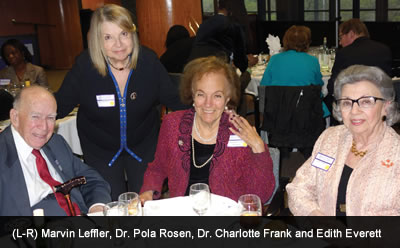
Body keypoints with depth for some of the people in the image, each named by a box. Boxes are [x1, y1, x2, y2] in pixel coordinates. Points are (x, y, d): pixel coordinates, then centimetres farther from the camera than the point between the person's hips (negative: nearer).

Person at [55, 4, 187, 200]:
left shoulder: (148, 60, -16)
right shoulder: (84, 66, -19)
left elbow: (173, 101, -9)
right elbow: (61, 104, -10)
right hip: (99, 149, -1)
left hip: (144, 145, 1)